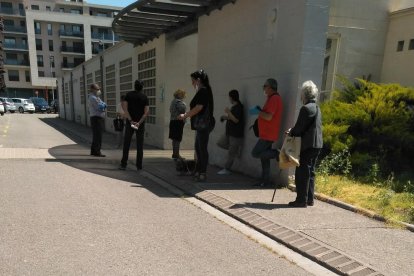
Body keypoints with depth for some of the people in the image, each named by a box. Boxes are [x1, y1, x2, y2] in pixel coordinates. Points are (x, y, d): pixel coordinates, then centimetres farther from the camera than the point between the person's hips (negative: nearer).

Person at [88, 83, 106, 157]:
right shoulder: (93, 98, -13)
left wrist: (102, 105, -8)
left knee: (96, 135, 15)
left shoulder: (96, 97, 19)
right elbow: (100, 107, -20)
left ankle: (93, 151, 23)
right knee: (98, 135, -9)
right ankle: (97, 152, -5)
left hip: (99, 118, 10)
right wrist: (103, 105, -1)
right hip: (96, 118, -10)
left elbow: (103, 105, 13)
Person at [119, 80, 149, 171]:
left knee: (126, 144, 7)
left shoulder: (129, 95, 2)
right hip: (140, 123, 0)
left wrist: (131, 120, -12)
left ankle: (123, 164, 8)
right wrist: (139, 122, -13)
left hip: (130, 122, 0)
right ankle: (139, 165, 7)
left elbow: (124, 107, -9)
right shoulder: (144, 97, 1)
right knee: (140, 145, 5)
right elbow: (146, 111, -8)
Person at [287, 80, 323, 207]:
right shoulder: (316, 108, 16)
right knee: (310, 172, 14)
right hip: (316, 144, 10)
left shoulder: (306, 108, -14)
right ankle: (309, 199, 20)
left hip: (308, 145, -9)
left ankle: (301, 200, 2)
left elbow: (299, 128, -15)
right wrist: (293, 131, 12)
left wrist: (291, 133, 3)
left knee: (302, 173, -3)